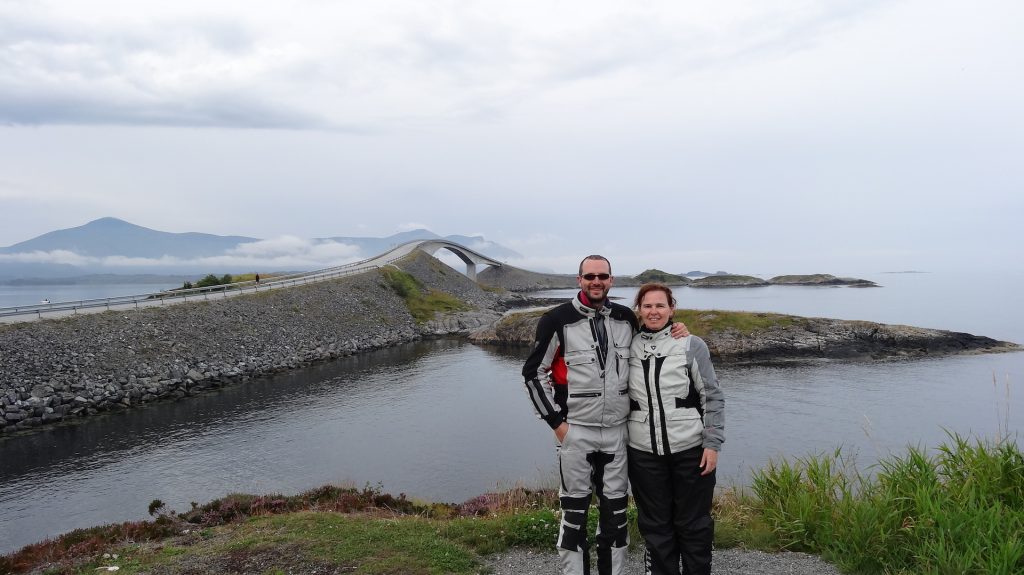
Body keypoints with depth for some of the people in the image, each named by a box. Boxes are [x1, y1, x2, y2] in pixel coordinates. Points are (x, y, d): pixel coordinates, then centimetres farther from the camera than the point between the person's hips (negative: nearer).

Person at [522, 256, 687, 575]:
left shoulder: (626, 318, 4)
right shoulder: (558, 320, -9)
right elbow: (533, 373, -5)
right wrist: (555, 420, -8)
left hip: (616, 430, 4)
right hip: (575, 431, -4)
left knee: (615, 509, 13)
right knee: (575, 510, 6)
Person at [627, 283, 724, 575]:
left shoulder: (692, 345, -4)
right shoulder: (629, 348, 3)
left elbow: (713, 397, -2)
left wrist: (712, 443, -7)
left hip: (690, 450, -2)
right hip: (643, 453, 2)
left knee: (693, 523, 10)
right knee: (655, 524, 13)